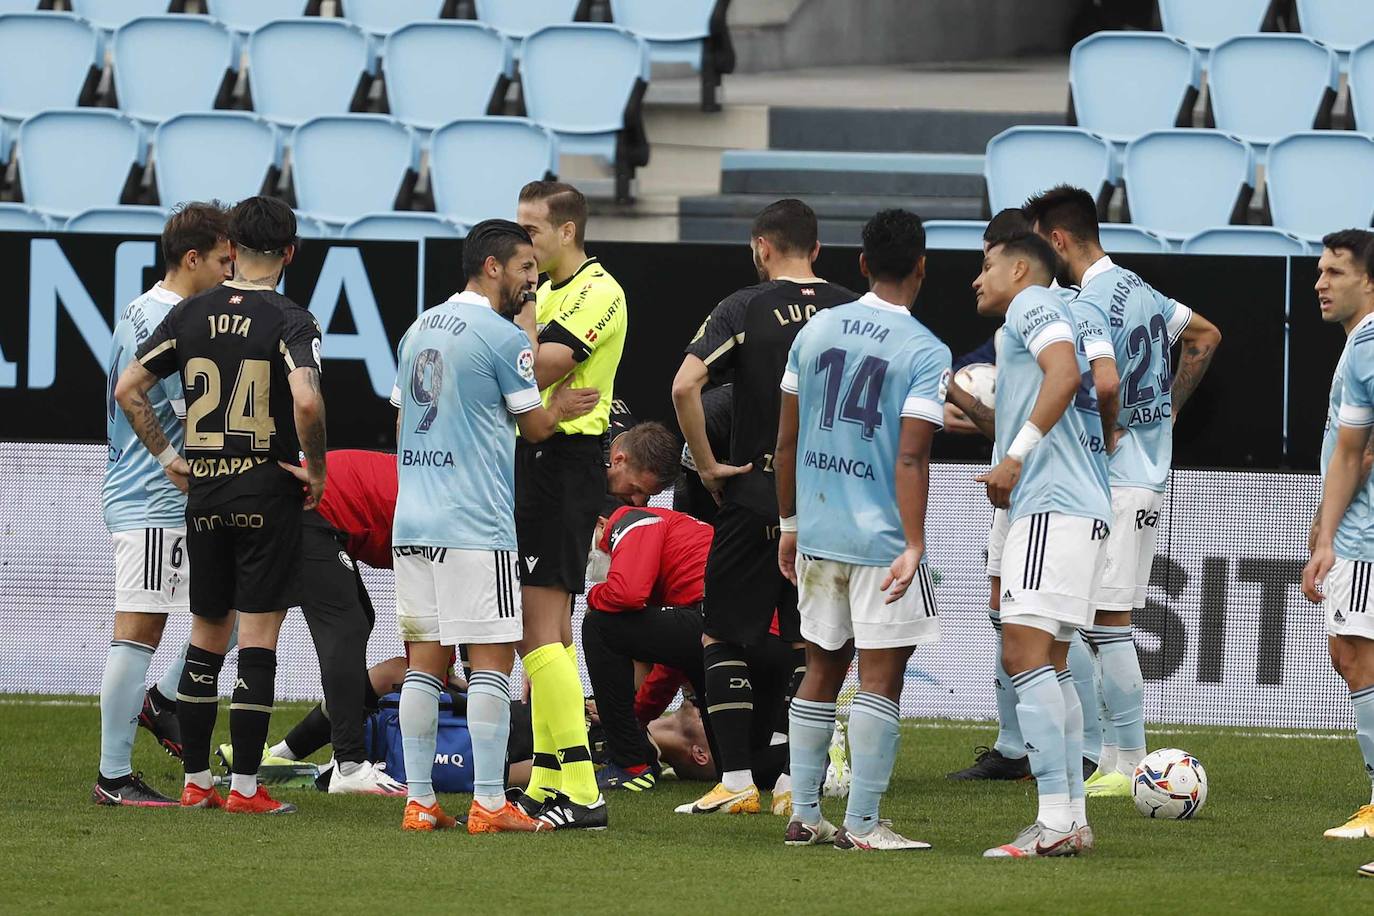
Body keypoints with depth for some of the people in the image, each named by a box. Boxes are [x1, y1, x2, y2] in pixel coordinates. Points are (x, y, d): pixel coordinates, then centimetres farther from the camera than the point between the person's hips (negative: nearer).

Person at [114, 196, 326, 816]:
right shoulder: (289, 321, -10)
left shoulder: (190, 315, 4)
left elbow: (128, 388, 6)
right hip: (269, 492, -4)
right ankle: (244, 787, -2)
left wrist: (166, 456, 13)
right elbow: (306, 401, -25)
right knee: (258, 641, -1)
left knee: (206, 638, 14)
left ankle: (195, 782, 16)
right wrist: (316, 471, -10)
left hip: (204, 489, 4)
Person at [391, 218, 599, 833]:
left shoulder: (420, 329, 15)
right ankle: (489, 804, -7)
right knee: (491, 659, -4)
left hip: (411, 523, 7)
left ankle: (419, 802, 5)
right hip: (477, 526, -7)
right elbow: (536, 425, 0)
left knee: (424, 660, 7)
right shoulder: (502, 335, -8)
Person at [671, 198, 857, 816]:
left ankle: (737, 781, -2)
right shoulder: (851, 311, 4)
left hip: (755, 493, -3)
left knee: (723, 637, 6)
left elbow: (685, 386, -16)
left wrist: (707, 464, -6)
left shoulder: (743, 309, -5)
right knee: (809, 644, 10)